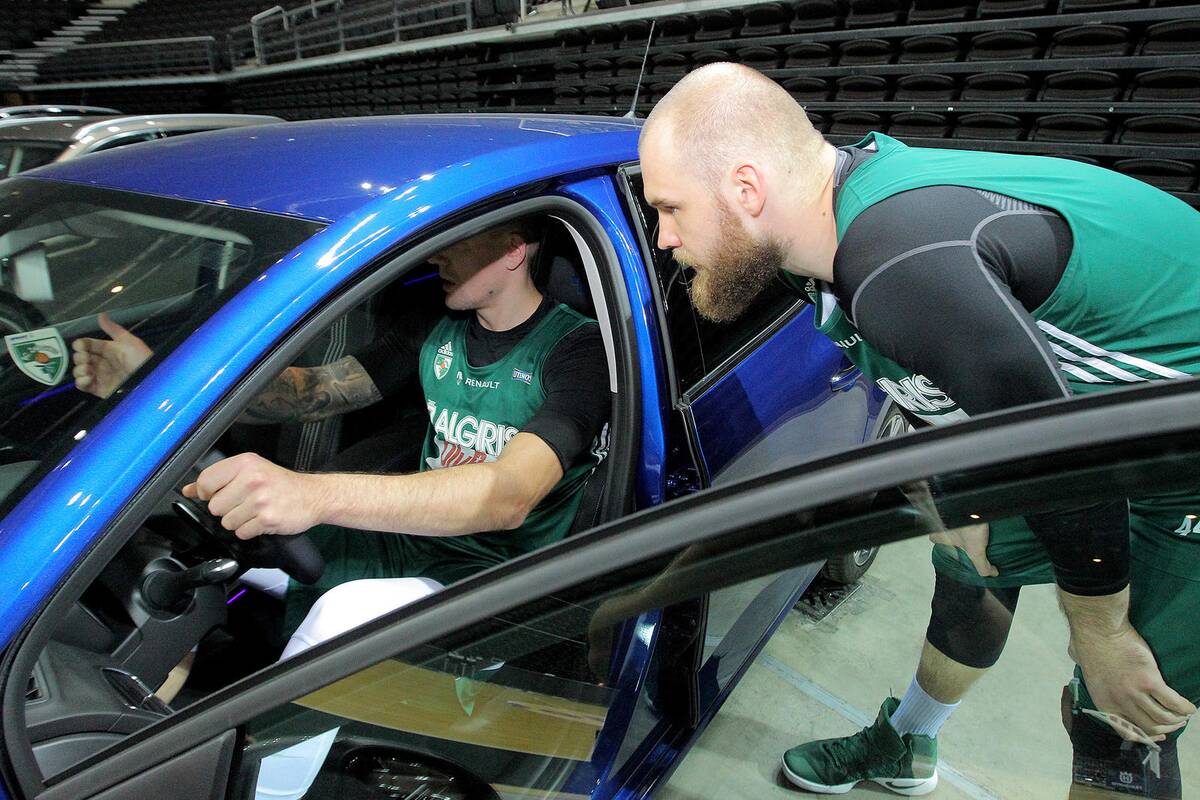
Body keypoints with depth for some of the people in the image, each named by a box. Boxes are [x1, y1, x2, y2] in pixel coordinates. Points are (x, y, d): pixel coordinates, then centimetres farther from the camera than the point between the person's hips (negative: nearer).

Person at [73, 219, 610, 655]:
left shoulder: (579, 348, -16)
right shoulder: (439, 334, 8)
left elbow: (510, 496, -33)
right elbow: (315, 391, 3)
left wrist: (318, 494, -46)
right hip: (409, 539, 7)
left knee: (350, 607, -35)